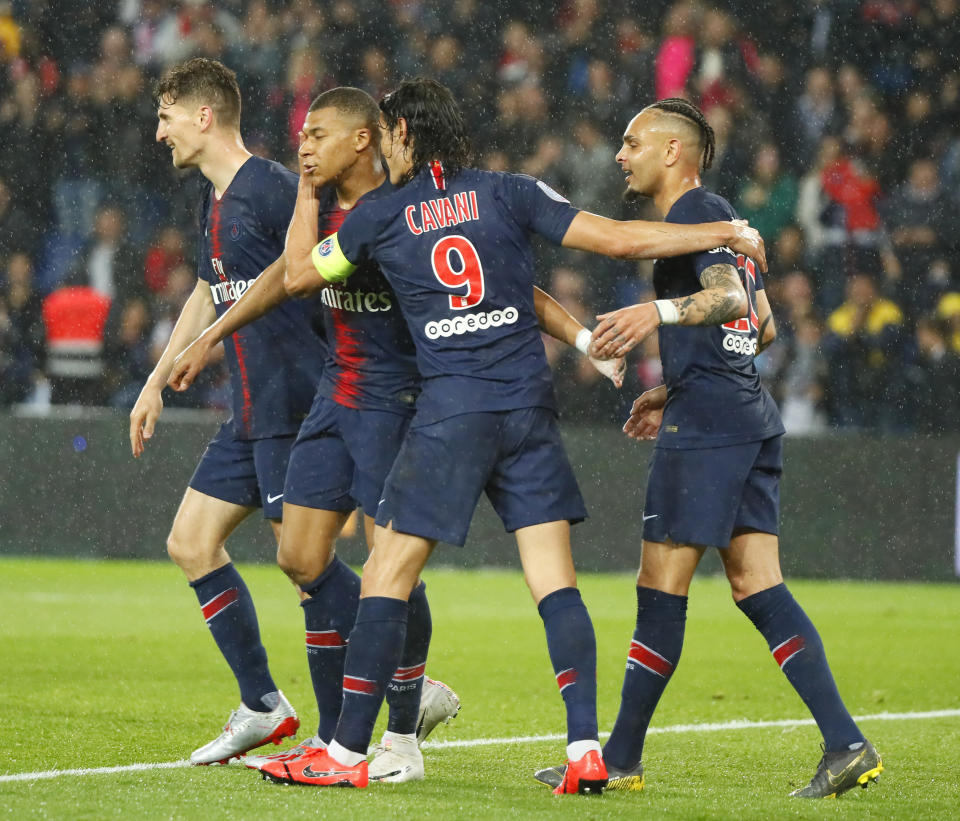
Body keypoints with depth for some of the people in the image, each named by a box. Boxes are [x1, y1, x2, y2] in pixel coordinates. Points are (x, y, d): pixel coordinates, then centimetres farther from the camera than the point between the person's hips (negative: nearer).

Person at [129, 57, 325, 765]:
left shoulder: (272, 189, -14)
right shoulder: (214, 201, 15)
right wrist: (157, 381, 32)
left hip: (297, 409, -10)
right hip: (253, 415, 10)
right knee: (191, 543, 9)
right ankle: (262, 708, 15)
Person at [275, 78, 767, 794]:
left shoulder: (380, 217, 5)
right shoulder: (509, 194, 7)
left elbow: (299, 269, 19)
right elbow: (618, 239, 1)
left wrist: (308, 190, 32)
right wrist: (726, 233, 10)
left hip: (451, 412, -2)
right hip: (530, 410, 2)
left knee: (386, 578, 2)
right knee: (556, 582, 1)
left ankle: (347, 753, 1)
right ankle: (586, 749, -8)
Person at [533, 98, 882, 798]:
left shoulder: (696, 211, -7)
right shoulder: (721, 217, 23)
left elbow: (728, 296, -24)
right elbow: (762, 328, 29)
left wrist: (659, 311, -41)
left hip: (705, 420, -10)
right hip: (750, 413, 10)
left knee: (661, 586, -5)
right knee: (757, 588, 4)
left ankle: (620, 759, 0)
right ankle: (846, 745, -6)